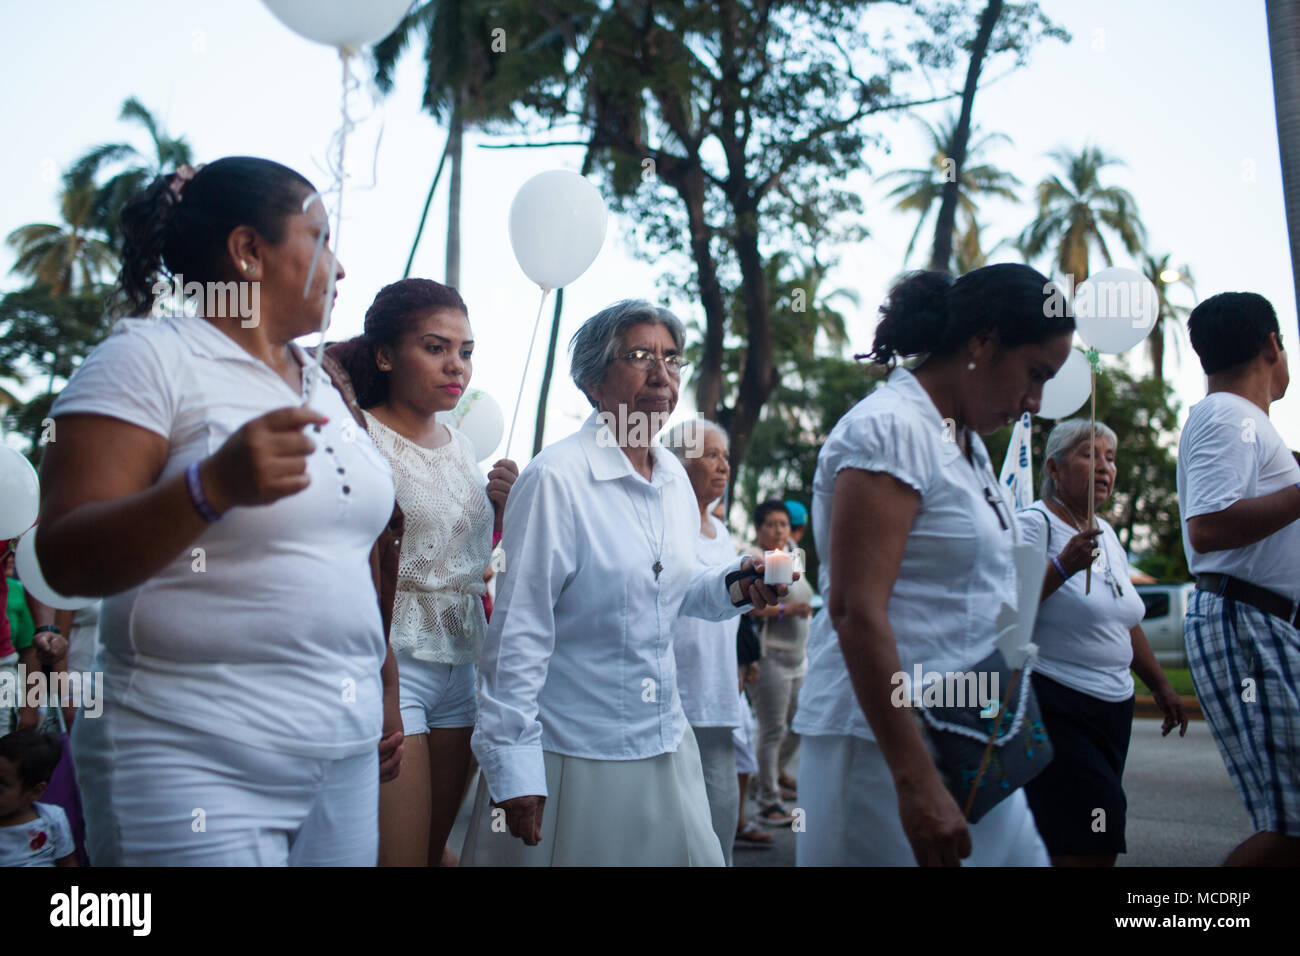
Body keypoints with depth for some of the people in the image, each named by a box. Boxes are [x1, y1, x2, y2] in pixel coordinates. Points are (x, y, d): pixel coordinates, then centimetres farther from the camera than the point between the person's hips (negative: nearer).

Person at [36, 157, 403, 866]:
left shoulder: (325, 388, 16)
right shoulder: (148, 357, -7)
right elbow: (65, 561, -16)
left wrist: (385, 692, 24)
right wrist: (215, 485, -30)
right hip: (196, 767, -7)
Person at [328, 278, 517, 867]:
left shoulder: (463, 449, 14)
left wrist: (505, 506, 7)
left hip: (458, 669, 7)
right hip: (386, 663, -7)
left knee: (435, 851, 12)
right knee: (397, 857, -10)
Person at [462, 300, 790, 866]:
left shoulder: (675, 480, 6)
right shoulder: (557, 478, -16)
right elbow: (519, 633, -17)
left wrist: (732, 586, -1)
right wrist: (513, 767, -18)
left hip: (665, 744, 7)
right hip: (572, 755, -7)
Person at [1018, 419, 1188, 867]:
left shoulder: (1106, 532, 16)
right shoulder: (1034, 524, -10)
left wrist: (1160, 685, 30)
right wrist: (1062, 566, -29)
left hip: (1112, 708, 8)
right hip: (1054, 707, -8)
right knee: (1095, 845, -14)